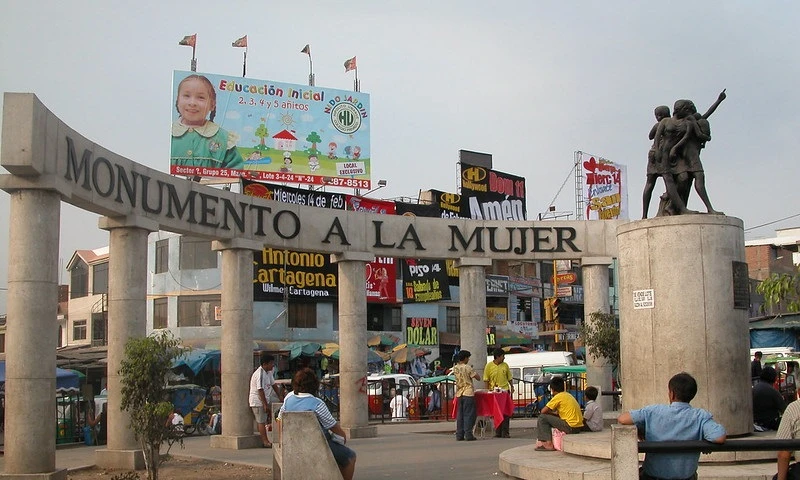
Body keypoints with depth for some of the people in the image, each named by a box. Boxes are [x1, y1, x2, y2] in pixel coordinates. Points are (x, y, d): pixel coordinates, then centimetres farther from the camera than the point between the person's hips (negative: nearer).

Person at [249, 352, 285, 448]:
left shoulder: (268, 372, 8)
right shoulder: (260, 374, -22)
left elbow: (274, 385, 16)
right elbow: (260, 390, -24)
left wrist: (281, 397, 14)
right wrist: (265, 404, -24)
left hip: (263, 400, 9)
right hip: (257, 401, -9)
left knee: (262, 421, 11)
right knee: (261, 421, -7)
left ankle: (264, 440, 16)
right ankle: (265, 442, -6)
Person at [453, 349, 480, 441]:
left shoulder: (455, 368, 7)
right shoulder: (467, 368, -11)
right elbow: (478, 378, -9)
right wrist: (474, 372, 8)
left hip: (459, 393, 6)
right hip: (468, 393, -6)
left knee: (460, 415, 8)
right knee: (469, 415, -2)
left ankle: (459, 435, 7)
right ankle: (468, 434, -4)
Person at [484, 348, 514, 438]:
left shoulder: (505, 365, 6)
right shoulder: (489, 366, -2)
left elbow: (509, 378, 17)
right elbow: (486, 380, -1)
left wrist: (512, 387, 9)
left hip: (505, 390, 2)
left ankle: (505, 432, 1)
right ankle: (498, 432, 10)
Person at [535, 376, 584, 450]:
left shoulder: (558, 397, -7)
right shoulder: (568, 395, 18)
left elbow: (543, 411, -7)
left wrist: (553, 413, 11)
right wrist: (556, 413, 18)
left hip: (571, 427, -9)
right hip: (579, 427, 9)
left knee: (542, 418, -3)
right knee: (552, 418, 29)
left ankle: (548, 443, -5)